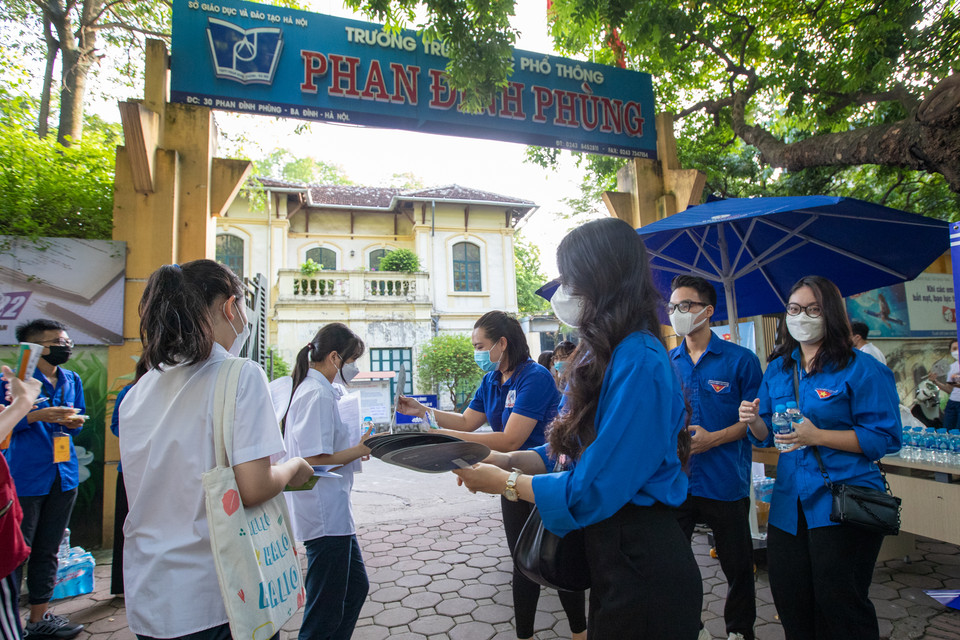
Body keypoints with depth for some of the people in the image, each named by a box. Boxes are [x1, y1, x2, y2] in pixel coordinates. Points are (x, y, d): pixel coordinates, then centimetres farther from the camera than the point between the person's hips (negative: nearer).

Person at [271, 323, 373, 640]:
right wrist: (359, 450, -15)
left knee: (356, 586, 22)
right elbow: (314, 460, -24)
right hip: (325, 515, -10)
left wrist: (356, 445, 10)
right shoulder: (319, 394, -20)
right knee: (325, 614, 4)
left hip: (334, 513, 10)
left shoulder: (304, 388, 11)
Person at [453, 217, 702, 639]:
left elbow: (592, 493, -25)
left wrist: (504, 483, -13)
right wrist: (501, 460, -1)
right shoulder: (601, 355, 5)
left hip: (641, 570, -9)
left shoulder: (638, 364, -25)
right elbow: (574, 450, 10)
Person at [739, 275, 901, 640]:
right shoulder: (777, 369, 10)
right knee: (791, 604, 14)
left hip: (843, 504, -5)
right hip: (789, 504, 5)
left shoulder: (861, 369, -6)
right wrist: (755, 422, -8)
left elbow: (885, 438, -11)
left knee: (840, 609, 6)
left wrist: (817, 436, -21)